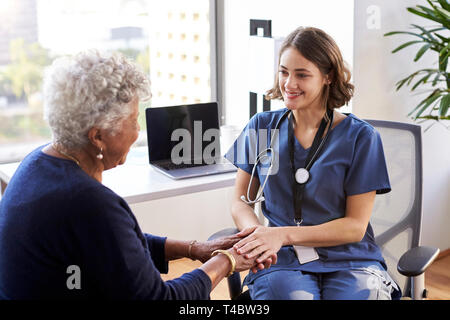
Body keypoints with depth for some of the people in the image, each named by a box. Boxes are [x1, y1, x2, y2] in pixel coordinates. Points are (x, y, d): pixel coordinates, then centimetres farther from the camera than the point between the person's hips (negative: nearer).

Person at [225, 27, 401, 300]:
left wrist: (285, 234, -15)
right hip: (281, 260, 1)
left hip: (349, 261, 0)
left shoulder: (360, 136, 0)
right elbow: (241, 201, 11)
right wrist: (258, 234, -12)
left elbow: (355, 226, -2)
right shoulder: (261, 126, 8)